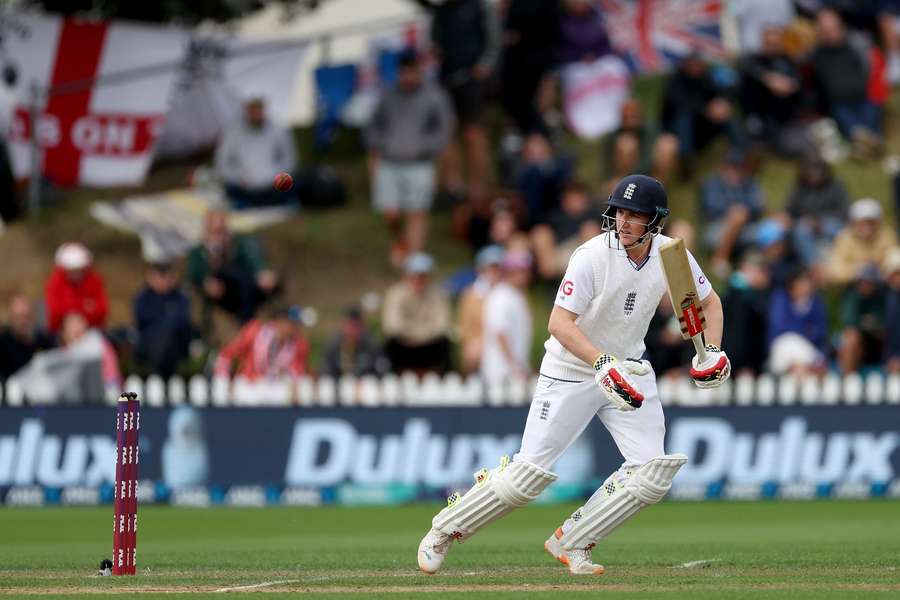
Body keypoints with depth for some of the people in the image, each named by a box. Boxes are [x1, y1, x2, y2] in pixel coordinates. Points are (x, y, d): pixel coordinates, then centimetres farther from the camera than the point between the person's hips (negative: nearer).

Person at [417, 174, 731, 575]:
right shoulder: (592, 256, -23)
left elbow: (709, 302, 8)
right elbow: (559, 323, -28)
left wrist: (712, 352, -10)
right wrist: (602, 364, -42)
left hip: (628, 368, 5)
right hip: (571, 372, -5)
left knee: (652, 474, -11)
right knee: (530, 472, -9)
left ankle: (571, 543, 4)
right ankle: (443, 532, 10)